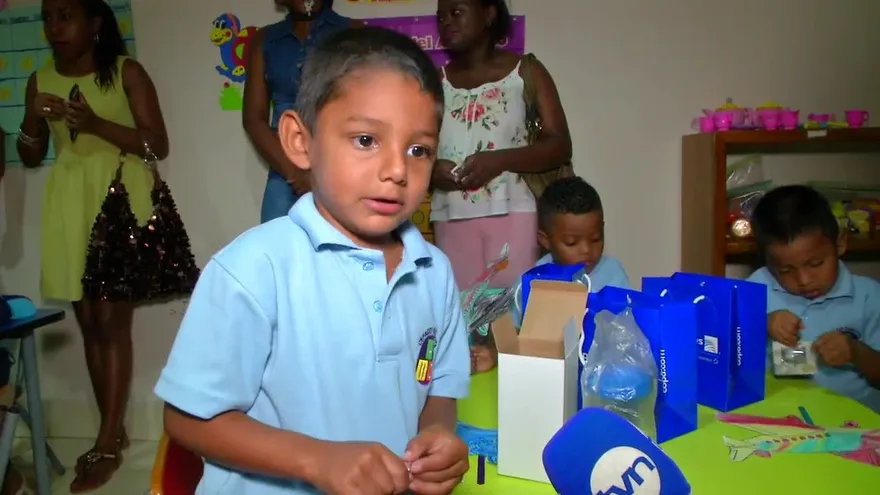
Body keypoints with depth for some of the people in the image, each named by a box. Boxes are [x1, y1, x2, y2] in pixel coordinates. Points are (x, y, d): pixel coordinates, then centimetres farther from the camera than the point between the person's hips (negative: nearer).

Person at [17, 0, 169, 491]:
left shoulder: (127, 72, -2)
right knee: (89, 321, 6)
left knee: (113, 319, -6)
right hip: (70, 205, 5)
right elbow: (31, 157, 14)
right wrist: (33, 122, -6)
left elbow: (158, 144, -8)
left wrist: (96, 124, -19)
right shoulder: (40, 81, 12)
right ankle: (114, 431, 18)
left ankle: (107, 443, 3)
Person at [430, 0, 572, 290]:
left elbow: (560, 146, -2)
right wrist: (429, 169, -9)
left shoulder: (525, 72, 5)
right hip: (451, 217, 2)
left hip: (513, 212, -2)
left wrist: (500, 160, -17)